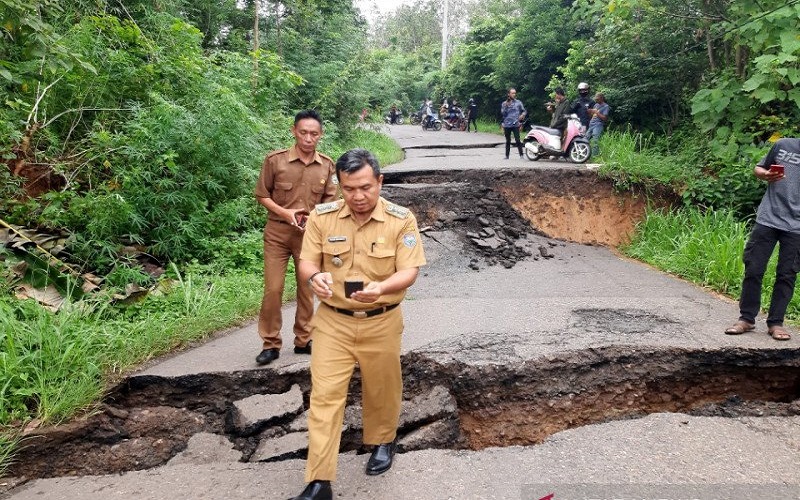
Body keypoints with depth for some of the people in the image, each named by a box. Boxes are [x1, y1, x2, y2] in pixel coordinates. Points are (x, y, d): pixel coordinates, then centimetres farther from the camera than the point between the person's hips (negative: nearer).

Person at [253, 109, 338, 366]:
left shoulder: (327, 165, -2)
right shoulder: (275, 160, -9)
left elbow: (330, 201, 7)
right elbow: (262, 195, -1)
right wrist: (284, 212, -15)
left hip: (310, 233, 2)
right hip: (278, 232, -2)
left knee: (307, 289, 11)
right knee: (273, 289, -1)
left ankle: (303, 340, 26)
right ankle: (270, 344, 13)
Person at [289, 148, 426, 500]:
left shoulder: (401, 220, -11)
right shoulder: (321, 217, -7)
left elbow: (409, 272, -13)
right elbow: (307, 261, -2)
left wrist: (381, 288, -34)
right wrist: (315, 277, -27)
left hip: (381, 322, 0)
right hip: (333, 321, 1)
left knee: (382, 389, 17)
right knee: (324, 395, -2)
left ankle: (383, 442, 46)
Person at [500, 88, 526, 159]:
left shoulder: (518, 102, 6)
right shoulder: (504, 103, 8)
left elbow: (524, 111, 9)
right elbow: (502, 114, 1)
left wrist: (523, 114, -12)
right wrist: (506, 106, -10)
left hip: (515, 124, -2)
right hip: (507, 125, 2)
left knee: (517, 140, -11)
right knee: (508, 141, 9)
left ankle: (521, 155, -7)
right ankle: (507, 155, 16)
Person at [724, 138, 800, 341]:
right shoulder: (783, 145, 7)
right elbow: (759, 168, 16)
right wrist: (766, 175, -6)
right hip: (767, 220, 1)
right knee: (753, 269, 1)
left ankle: (775, 322, 13)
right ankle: (746, 318, 12)